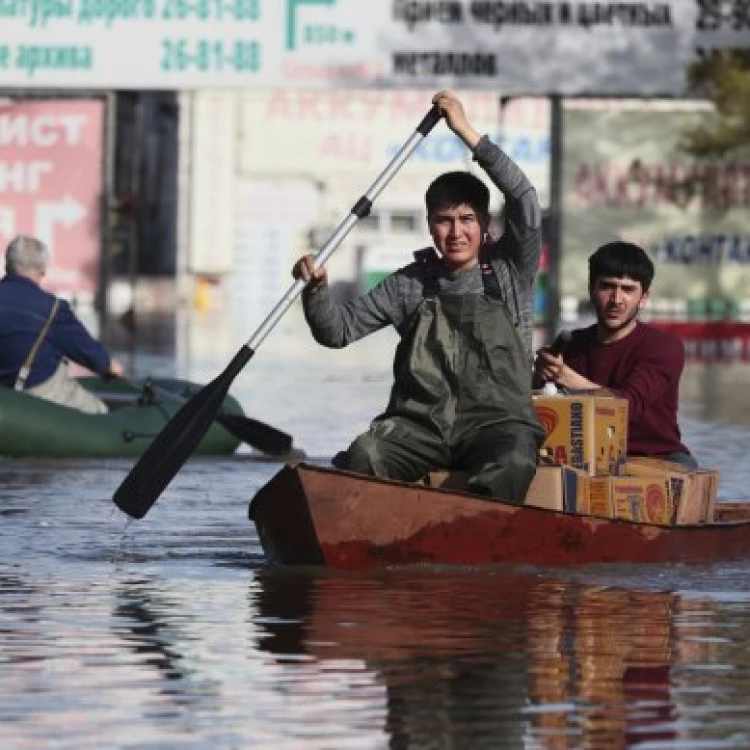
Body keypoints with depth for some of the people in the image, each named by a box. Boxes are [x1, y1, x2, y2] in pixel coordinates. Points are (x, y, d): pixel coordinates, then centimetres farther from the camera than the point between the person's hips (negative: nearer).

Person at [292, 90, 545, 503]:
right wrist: (316, 289, -7)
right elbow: (338, 330, 15)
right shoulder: (411, 284, 17)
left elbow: (524, 202, -4)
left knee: (513, 464, -38)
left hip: (495, 419, -2)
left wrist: (468, 133, -8)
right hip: (420, 421, 2)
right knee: (362, 457, -32)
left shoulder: (508, 272, 11)